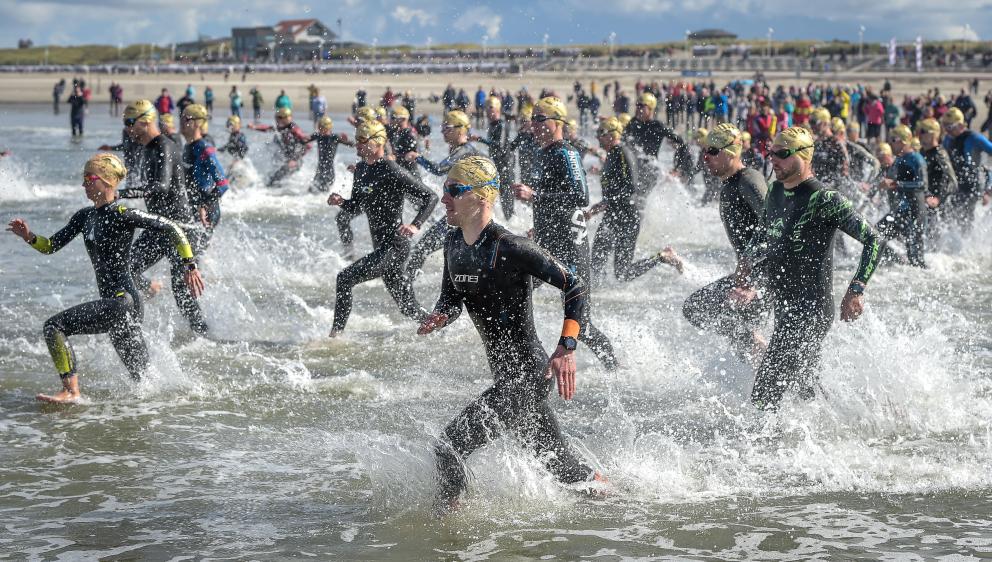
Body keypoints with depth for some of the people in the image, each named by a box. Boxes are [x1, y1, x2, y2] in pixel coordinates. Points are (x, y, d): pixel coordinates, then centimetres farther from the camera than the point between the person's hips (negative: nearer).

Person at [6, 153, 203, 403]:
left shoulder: (122, 215, -12)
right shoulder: (84, 216, 12)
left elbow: (170, 228, -12)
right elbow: (51, 246, 14)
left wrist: (189, 265, -16)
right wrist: (29, 237, -5)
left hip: (123, 301, -9)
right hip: (112, 302, 9)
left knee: (55, 326, -17)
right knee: (141, 375, 17)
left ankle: (71, 391, -14)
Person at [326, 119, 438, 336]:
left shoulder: (392, 172, -16)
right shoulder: (361, 169, 9)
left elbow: (430, 198, -15)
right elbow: (356, 209, 19)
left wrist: (415, 225, -29)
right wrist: (341, 202, -3)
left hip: (395, 247, -9)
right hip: (381, 247, 9)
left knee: (345, 278, -16)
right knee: (408, 308, 16)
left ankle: (335, 334, -10)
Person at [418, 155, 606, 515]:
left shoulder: (508, 248, -20)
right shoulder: (453, 244, 5)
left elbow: (575, 286, -18)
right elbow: (451, 300, 16)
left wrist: (566, 349, -26)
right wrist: (439, 318, -8)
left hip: (528, 376, -9)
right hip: (508, 376, 9)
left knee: (448, 448, -17)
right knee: (560, 464, 22)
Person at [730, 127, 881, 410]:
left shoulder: (825, 200, -15)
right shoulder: (776, 192, 9)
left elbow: (873, 239, -13)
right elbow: (762, 240, 24)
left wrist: (856, 290, -18)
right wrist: (744, 279, 10)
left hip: (810, 313, -9)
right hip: (784, 309, 9)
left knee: (764, 395, -16)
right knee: (807, 389, 20)